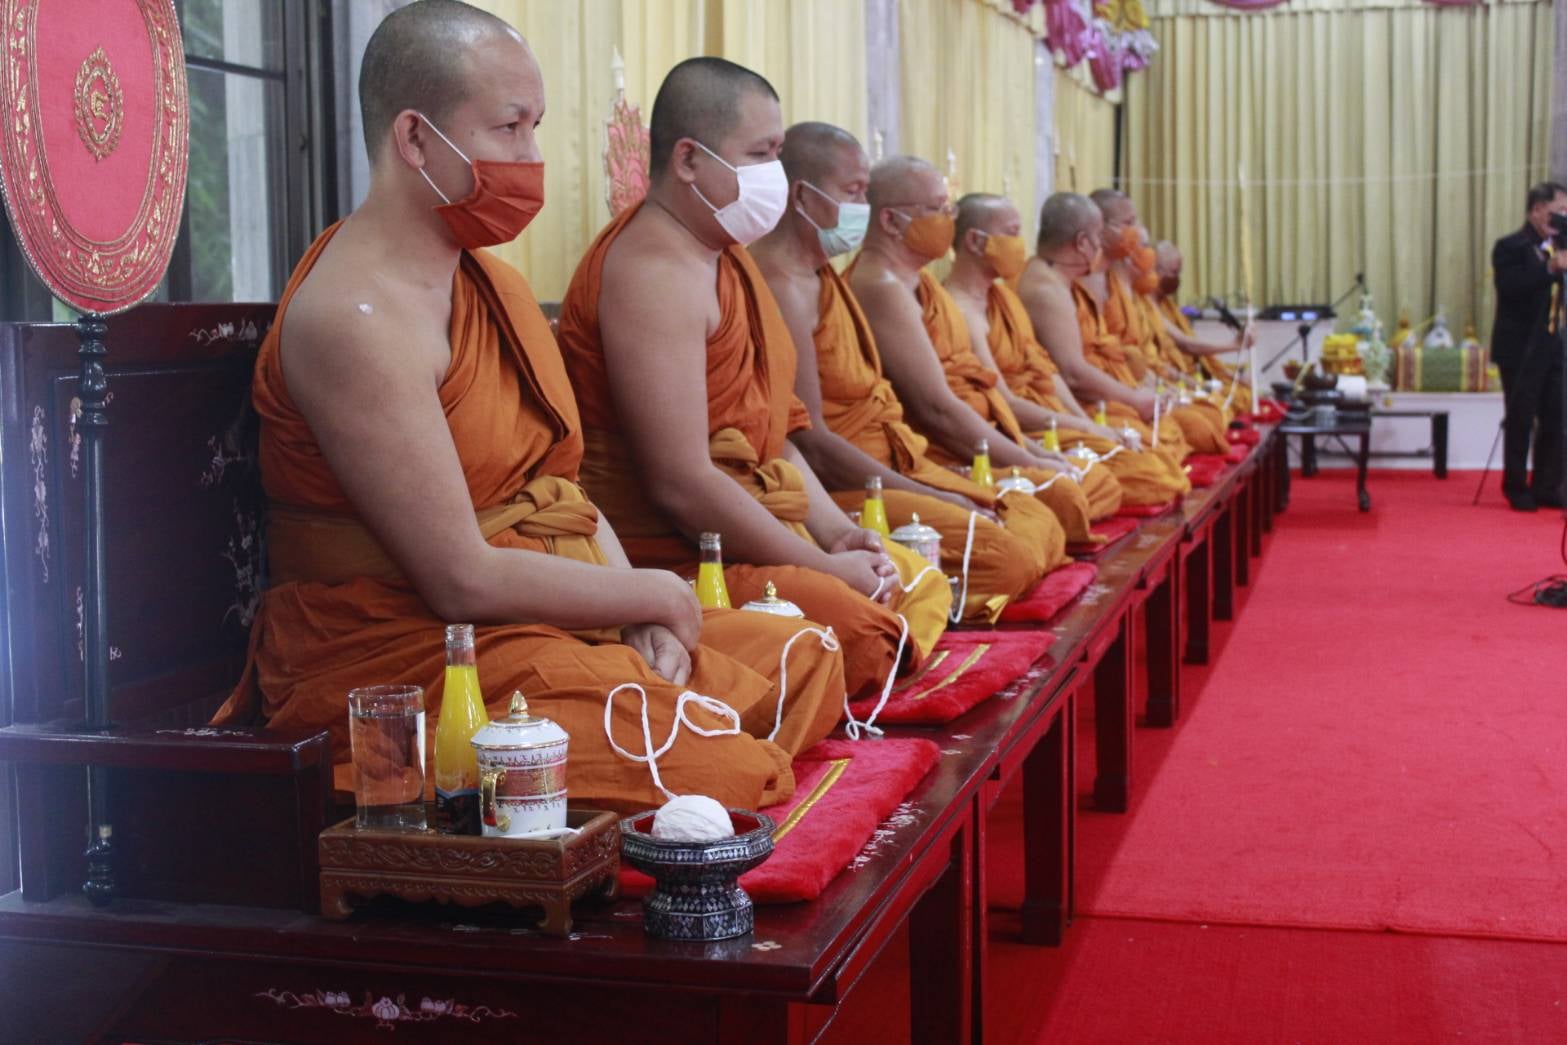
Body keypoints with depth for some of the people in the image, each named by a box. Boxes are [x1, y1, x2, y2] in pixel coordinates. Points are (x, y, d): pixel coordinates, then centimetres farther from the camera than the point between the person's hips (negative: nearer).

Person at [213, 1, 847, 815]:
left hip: (550, 617, 10)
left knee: (805, 665, 6)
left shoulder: (497, 284, 12)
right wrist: (656, 596, -9)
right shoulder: (355, 315, -18)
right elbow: (463, 579, -21)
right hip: (405, 652, -10)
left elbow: (563, 493, 12)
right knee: (729, 773, -24)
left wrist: (647, 621, -6)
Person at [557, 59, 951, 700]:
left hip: (748, 525, 11)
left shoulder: (724, 254, 16)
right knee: (862, 631, -29)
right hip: (672, 552, -11)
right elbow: (680, 484, -25)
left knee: (924, 586, 12)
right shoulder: (656, 271, -18)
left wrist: (834, 528, 4)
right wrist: (826, 567, -17)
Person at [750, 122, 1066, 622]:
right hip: (835, 487, -11)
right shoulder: (782, 288, -18)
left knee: (1040, 526, 7)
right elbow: (810, 441, -22)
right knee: (1007, 556, -22)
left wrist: (945, 481, 7)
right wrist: (934, 499, -17)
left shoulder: (821, 275, 16)